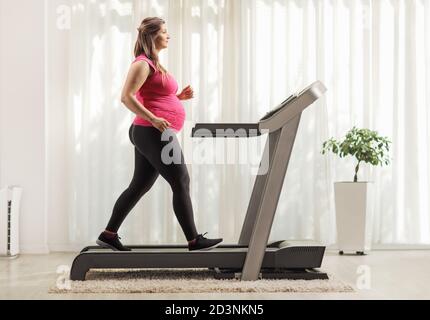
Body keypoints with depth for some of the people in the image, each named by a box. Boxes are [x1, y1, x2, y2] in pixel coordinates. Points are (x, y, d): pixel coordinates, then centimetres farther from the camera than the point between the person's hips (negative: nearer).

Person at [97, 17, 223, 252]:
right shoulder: (143, 64, -9)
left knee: (139, 186, 12)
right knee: (181, 183, -6)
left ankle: (108, 234, 17)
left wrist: (179, 96, 12)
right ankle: (194, 240, 0)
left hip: (150, 134, 10)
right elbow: (127, 97, -18)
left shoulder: (154, 64, 21)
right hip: (154, 134, -10)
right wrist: (153, 119, -24)